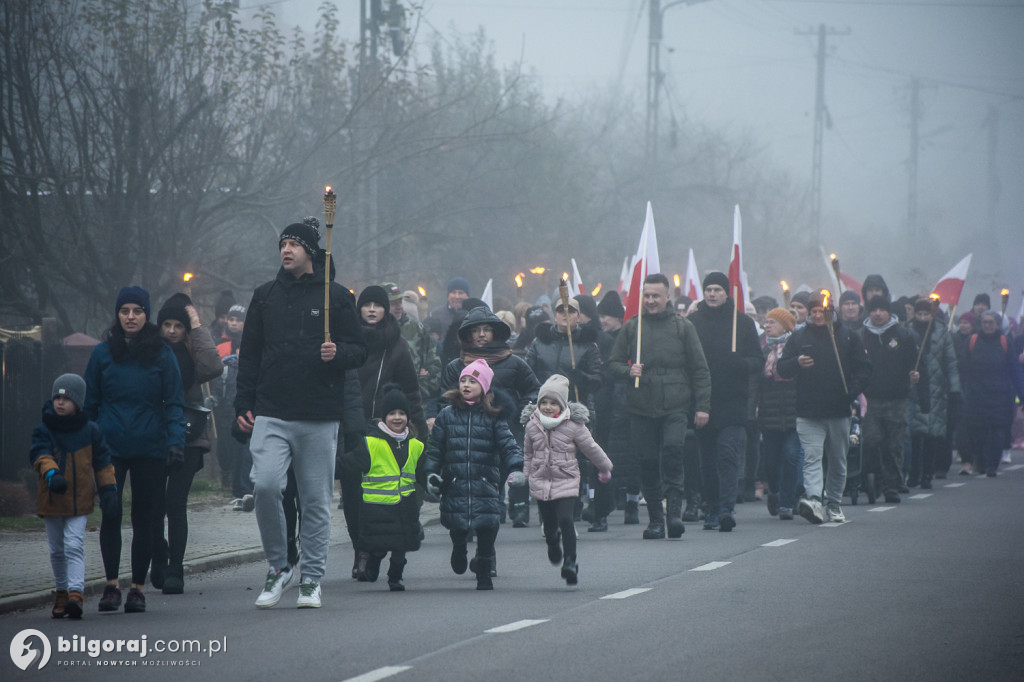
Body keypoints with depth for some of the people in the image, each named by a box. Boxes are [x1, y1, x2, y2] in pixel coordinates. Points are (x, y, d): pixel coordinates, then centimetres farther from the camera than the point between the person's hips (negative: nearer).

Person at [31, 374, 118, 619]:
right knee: (57, 550, 13)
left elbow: (103, 463, 8)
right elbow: (40, 455, -18)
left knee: (74, 546, -15)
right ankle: (62, 592, 28)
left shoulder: (90, 431, 1)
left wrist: (109, 490, 2)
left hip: (79, 500, -2)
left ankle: (76, 593, -23)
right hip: (51, 499, 2)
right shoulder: (44, 431, -2)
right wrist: (52, 474, -36)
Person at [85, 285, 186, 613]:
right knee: (110, 514, -8)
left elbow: (174, 402, 3)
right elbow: (89, 402, 10)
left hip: (150, 449, -1)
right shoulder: (103, 353, 6)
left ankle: (137, 588, 9)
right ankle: (111, 584, -1)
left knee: (144, 519, 3)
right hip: (110, 448, 1)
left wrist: (176, 440, -10)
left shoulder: (162, 354, 3)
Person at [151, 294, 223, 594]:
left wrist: (197, 327, -12)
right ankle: (159, 562, 28)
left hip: (187, 441, -2)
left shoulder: (192, 355, 2)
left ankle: (174, 571, -6)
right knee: (153, 505, 4)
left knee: (175, 504, -11)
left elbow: (213, 367, -19)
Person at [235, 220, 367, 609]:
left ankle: (312, 579, 11)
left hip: (320, 418, -1)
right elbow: (249, 354, 17)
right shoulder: (266, 296, 14)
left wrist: (338, 353, -16)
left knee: (316, 500, 2)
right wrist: (243, 405, 8)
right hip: (271, 414, 1)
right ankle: (277, 566, 2)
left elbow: (359, 351, 7)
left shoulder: (336, 297, 6)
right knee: (265, 485, -15)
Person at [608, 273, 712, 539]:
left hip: (675, 407, -2)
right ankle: (655, 520, 11)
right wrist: (628, 371, -7)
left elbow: (699, 369, 7)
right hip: (641, 407, 2)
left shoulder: (683, 327, 7)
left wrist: (702, 406, 1)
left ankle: (675, 510, -16)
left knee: (672, 450, -22)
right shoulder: (631, 327, 10)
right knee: (648, 463, 2)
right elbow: (614, 363, 16)